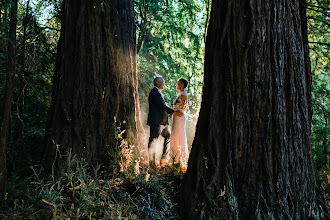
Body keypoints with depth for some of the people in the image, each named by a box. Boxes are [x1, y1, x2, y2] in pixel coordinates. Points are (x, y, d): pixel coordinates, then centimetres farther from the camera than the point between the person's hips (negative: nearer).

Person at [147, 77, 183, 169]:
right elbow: (162, 105, -19)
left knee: (169, 137, 14)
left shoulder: (158, 92, 23)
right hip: (156, 121, -11)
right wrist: (173, 112, -18)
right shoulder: (155, 91, -11)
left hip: (163, 121, 11)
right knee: (153, 140, -6)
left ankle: (164, 159, 19)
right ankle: (152, 163, -2)